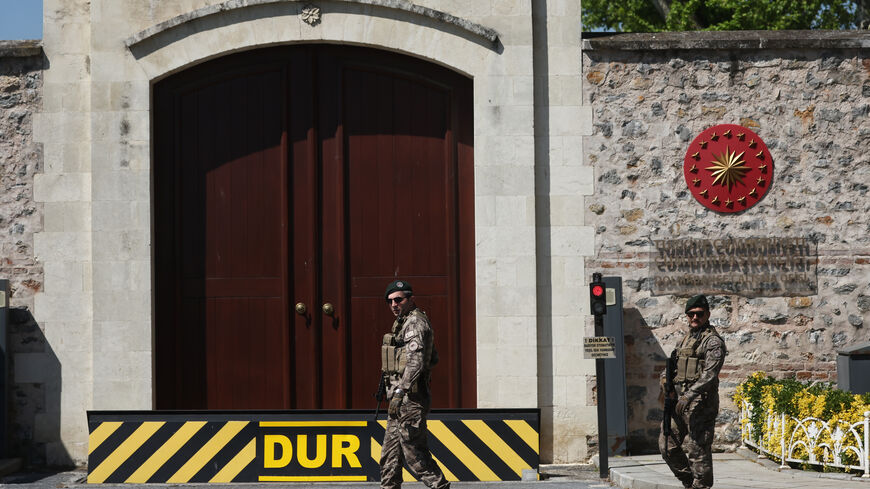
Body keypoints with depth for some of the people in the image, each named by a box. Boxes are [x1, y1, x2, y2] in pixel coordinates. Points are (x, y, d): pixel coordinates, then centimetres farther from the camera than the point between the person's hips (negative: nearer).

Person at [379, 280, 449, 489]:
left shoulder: (415, 322, -11)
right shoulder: (405, 322, 20)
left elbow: (416, 360, -24)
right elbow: (433, 358, 28)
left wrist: (400, 392, -30)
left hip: (409, 397, -11)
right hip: (404, 399, 11)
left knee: (414, 452, -9)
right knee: (390, 454, 12)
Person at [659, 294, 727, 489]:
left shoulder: (713, 341, -7)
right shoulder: (685, 339, 19)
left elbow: (709, 375, -17)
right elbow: (673, 365, 22)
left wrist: (688, 396, -25)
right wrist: (666, 378, -2)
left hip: (700, 404, -8)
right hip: (679, 401, 8)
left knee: (698, 451, -6)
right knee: (668, 447, 9)